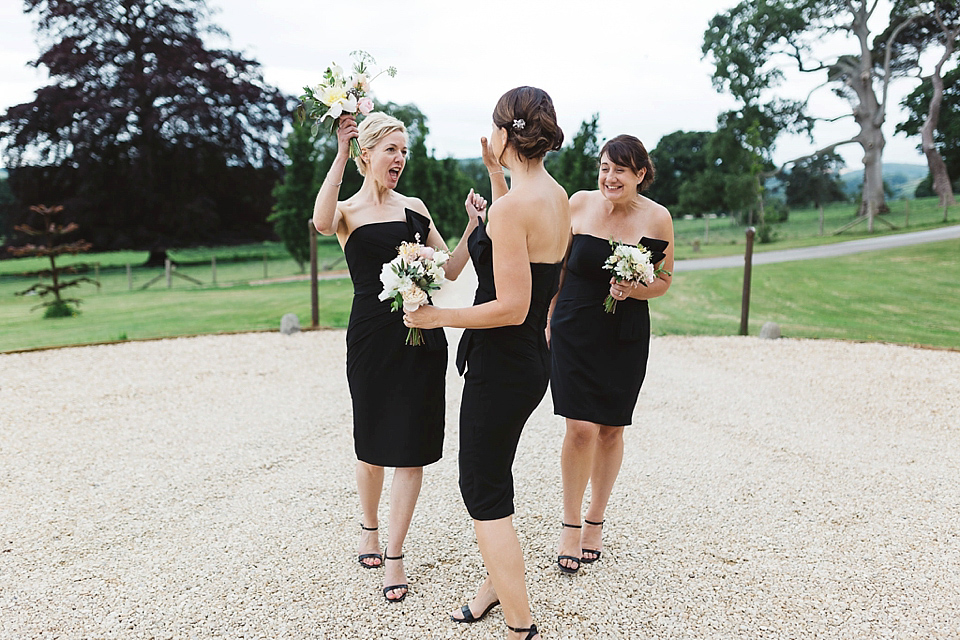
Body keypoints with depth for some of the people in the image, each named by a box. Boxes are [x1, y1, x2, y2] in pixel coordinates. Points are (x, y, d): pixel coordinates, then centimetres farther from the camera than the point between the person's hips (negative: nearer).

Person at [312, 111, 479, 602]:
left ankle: (394, 554, 14)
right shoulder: (347, 212, 1)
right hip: (371, 337, -3)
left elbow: (449, 269, 12)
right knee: (372, 446, 10)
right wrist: (340, 156, -23)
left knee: (411, 448, 2)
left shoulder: (415, 207, 13)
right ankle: (369, 528, 37)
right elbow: (321, 223, -26)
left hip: (422, 336, 3)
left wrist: (474, 227, -3)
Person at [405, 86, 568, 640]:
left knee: (484, 492, 4)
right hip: (533, 360, 9)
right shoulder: (557, 195, 5)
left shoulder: (512, 206, -23)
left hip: (500, 364, -9)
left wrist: (437, 317, -15)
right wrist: (496, 175, 23)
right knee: (492, 477, 24)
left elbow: (511, 307, -25)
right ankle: (499, 584, 42)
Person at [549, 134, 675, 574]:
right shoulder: (579, 204, -3)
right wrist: (550, 322, 6)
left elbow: (663, 281, 6)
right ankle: (570, 526, 10)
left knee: (611, 430, 8)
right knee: (580, 427, -8)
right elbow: (558, 266, 6)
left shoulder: (658, 219, -4)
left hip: (626, 336, 1)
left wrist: (634, 290, -15)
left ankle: (595, 522, 28)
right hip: (576, 331, -1)